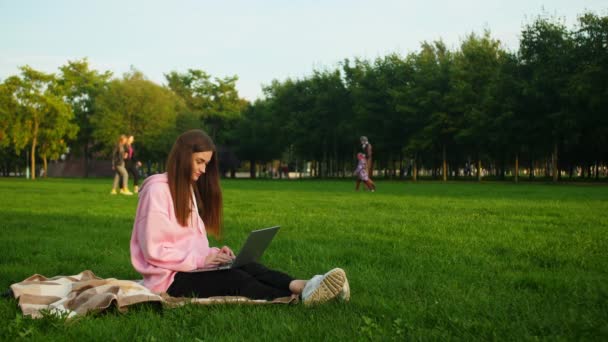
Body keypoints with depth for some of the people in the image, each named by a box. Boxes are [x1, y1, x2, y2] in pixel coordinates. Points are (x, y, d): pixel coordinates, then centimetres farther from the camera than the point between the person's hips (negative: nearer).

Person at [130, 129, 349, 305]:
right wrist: (201, 259, -19)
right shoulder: (157, 189, -11)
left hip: (191, 268, 7)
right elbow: (154, 250, -16)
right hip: (170, 278, -7)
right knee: (235, 279, -29)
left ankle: (300, 286, -42)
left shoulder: (189, 188, 18)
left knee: (248, 266, -21)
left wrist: (211, 254, -4)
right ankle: (296, 296, -44)